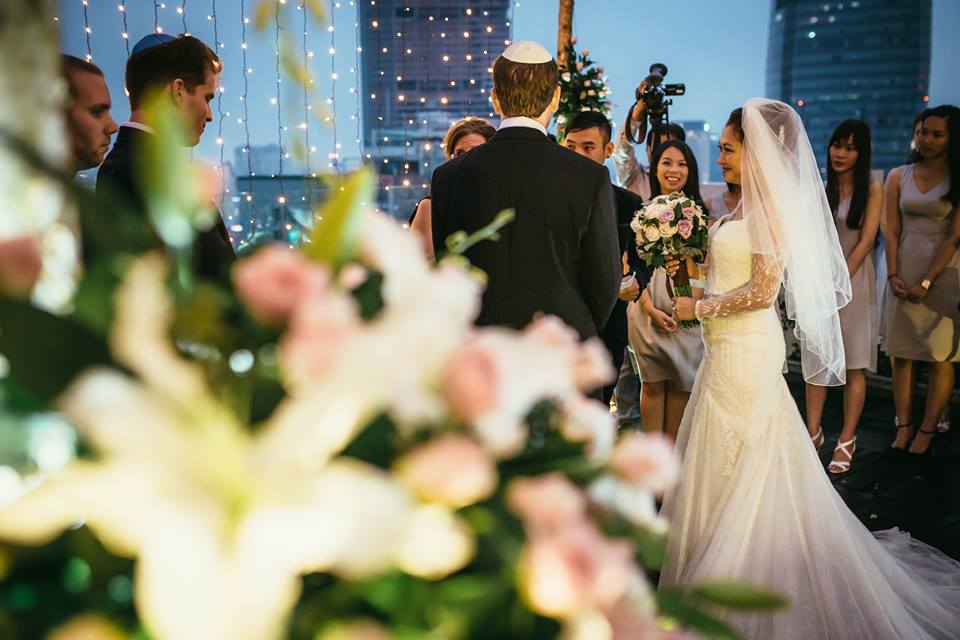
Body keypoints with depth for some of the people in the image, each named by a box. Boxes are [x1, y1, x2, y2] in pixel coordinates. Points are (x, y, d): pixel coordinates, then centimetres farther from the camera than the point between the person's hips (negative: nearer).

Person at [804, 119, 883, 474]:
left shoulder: (872, 189, -3)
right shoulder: (821, 188, 9)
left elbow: (865, 241, -8)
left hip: (854, 280, -4)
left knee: (854, 367, 0)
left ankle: (847, 441, 7)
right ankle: (814, 432, 12)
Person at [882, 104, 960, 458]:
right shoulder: (898, 177, 8)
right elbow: (892, 232, 6)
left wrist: (926, 283, -12)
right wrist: (893, 276, -5)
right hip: (904, 270, 3)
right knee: (901, 352, 4)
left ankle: (927, 430, 9)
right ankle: (903, 426, 12)